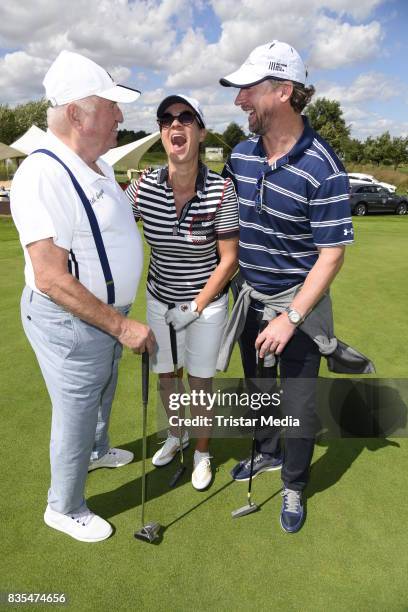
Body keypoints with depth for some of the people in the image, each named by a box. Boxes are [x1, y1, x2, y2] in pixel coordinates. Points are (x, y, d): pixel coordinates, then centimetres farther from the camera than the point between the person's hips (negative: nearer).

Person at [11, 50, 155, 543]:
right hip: (67, 322, -9)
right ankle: (64, 508, 37)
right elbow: (51, 279, -30)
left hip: (107, 313, 9)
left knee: (102, 393, 29)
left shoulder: (98, 167, 5)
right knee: (75, 414, 10)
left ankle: (97, 451, 59)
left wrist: (138, 191, 10)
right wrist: (122, 326, -27)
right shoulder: (43, 174, -25)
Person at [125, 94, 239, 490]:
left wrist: (194, 308, -13)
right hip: (159, 300, 3)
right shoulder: (143, 187, -12)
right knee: (164, 375, 18)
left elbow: (229, 259, -13)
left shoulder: (221, 191, -19)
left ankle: (202, 452, 38)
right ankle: (176, 435, 48)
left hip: (206, 302, -3)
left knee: (199, 381, 10)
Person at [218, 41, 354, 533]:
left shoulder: (323, 169, -20)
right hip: (249, 296, 6)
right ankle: (266, 453, 46)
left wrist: (291, 318, -22)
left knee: (299, 404, 6)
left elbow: (332, 254, -18)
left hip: (298, 304, -5)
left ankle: (293, 486, 30)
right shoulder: (241, 154, -1)